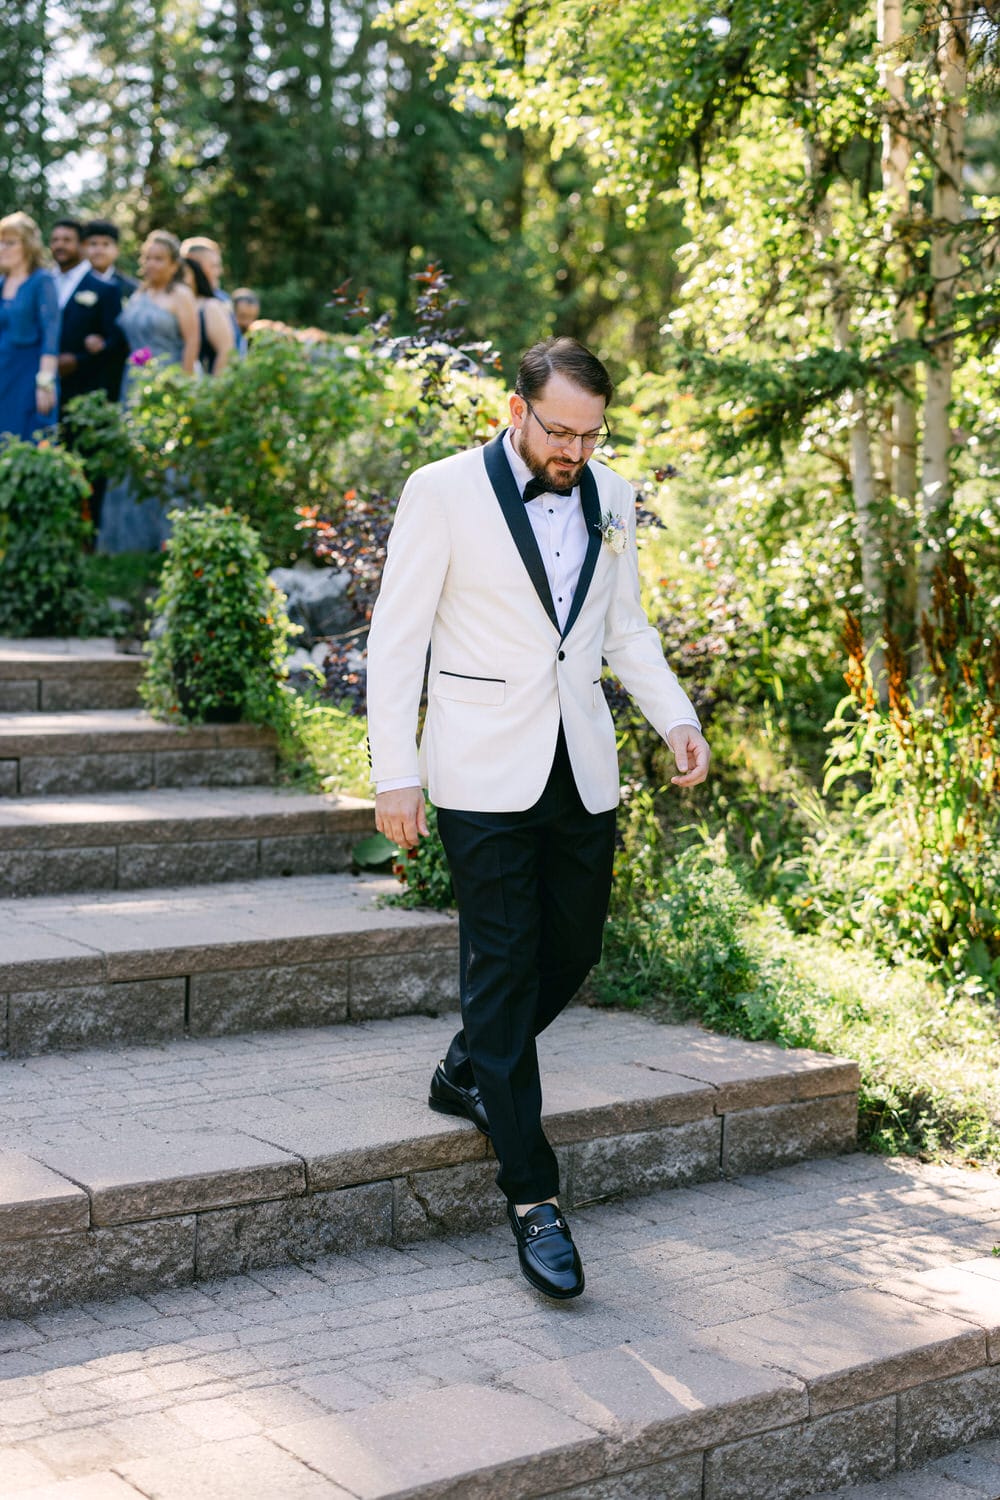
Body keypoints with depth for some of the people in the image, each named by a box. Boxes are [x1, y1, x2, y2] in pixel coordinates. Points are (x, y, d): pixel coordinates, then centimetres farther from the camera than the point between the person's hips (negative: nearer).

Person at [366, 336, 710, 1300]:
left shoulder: (610, 498, 9)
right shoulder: (443, 493, -7)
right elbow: (397, 639, -6)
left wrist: (675, 717, 4)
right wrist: (396, 775, -10)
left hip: (583, 775, 6)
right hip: (485, 778, -5)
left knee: (571, 953, 11)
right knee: (504, 966, -4)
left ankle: (468, 1074, 39)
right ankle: (533, 1197, 2)